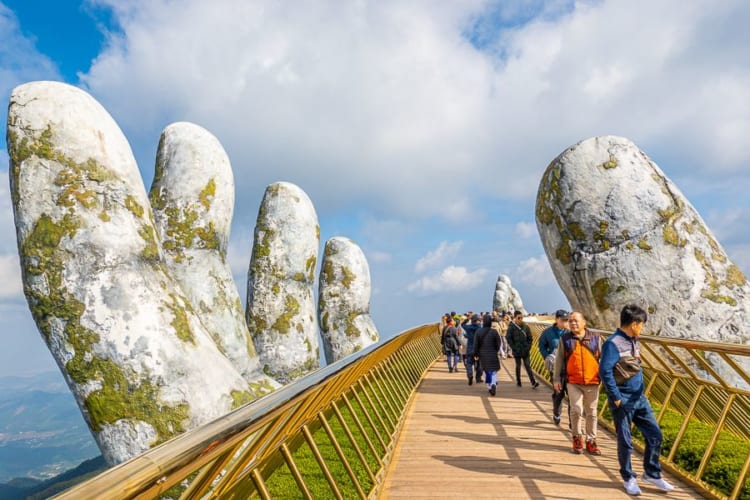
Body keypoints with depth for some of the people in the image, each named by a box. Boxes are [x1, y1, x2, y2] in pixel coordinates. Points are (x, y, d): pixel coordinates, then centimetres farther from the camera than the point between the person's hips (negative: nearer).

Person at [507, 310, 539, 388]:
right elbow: (509, 339, -6)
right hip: (517, 351, -1)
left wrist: (528, 347, -3)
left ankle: (533, 382, -4)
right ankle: (518, 381, 24)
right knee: (518, 366, 11)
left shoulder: (526, 327, 1)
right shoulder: (511, 327, -7)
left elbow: (530, 338, 7)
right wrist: (514, 348, -10)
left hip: (525, 351, 2)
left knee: (528, 366, -1)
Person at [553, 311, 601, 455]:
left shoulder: (595, 338, 3)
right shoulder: (565, 339, 1)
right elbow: (559, 360, 4)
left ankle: (591, 441, 24)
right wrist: (556, 379, 3)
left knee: (591, 412, 10)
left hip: (592, 382, 1)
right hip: (573, 382, -1)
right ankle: (577, 438, 17)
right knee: (576, 410, -5)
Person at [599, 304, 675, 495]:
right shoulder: (613, 343, -19)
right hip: (623, 402, -8)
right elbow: (605, 372, -24)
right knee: (625, 442, 6)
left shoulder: (634, 342, 9)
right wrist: (616, 398, -19)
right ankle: (629, 479, 23)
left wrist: (641, 389, 14)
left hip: (639, 399, 8)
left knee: (655, 435, 10)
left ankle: (652, 473, 28)